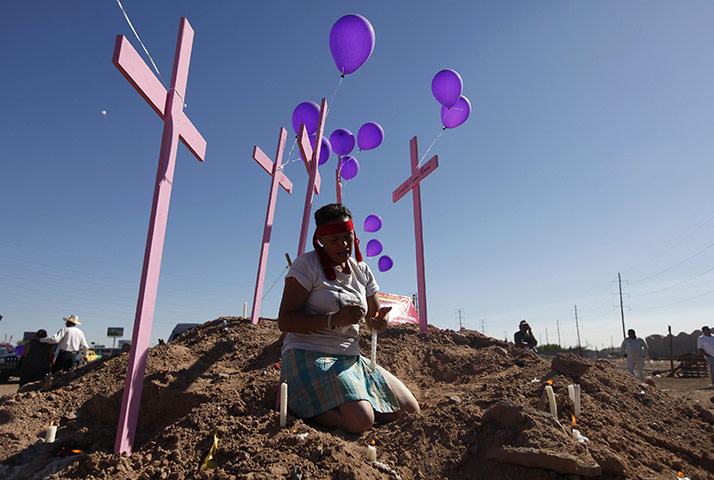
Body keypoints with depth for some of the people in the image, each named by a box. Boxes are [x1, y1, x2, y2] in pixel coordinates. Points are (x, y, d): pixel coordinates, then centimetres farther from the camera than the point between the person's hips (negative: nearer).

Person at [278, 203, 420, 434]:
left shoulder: (361, 270, 11)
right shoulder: (307, 264, -8)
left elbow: (375, 316, 17)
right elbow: (284, 321, -15)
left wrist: (380, 321, -10)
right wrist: (334, 319, -27)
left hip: (351, 359, 7)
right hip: (310, 355, -7)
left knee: (411, 410, 0)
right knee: (361, 420, -28)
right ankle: (295, 400, -2)